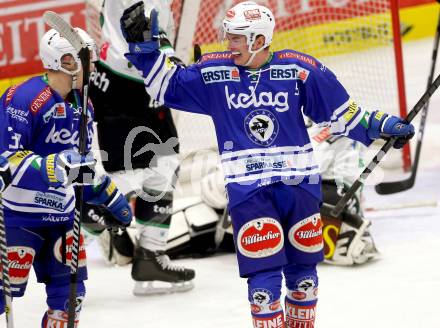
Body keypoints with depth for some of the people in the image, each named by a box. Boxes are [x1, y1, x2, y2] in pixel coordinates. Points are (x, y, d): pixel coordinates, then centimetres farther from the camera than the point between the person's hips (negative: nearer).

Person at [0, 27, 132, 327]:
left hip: (62, 214, 8)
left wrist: (110, 198, 18)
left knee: (71, 285, 10)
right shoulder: (24, 99, -19)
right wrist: (55, 167, -33)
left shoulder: (83, 105, 10)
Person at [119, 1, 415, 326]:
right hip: (247, 188, -1)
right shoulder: (213, 72, 0)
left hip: (299, 183, 1)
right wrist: (143, 46, -1)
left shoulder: (298, 69, -4)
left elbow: (341, 111, 6)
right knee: (263, 272, -8)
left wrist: (380, 125, 3)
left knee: (302, 267, 12)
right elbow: (169, 85, 8)